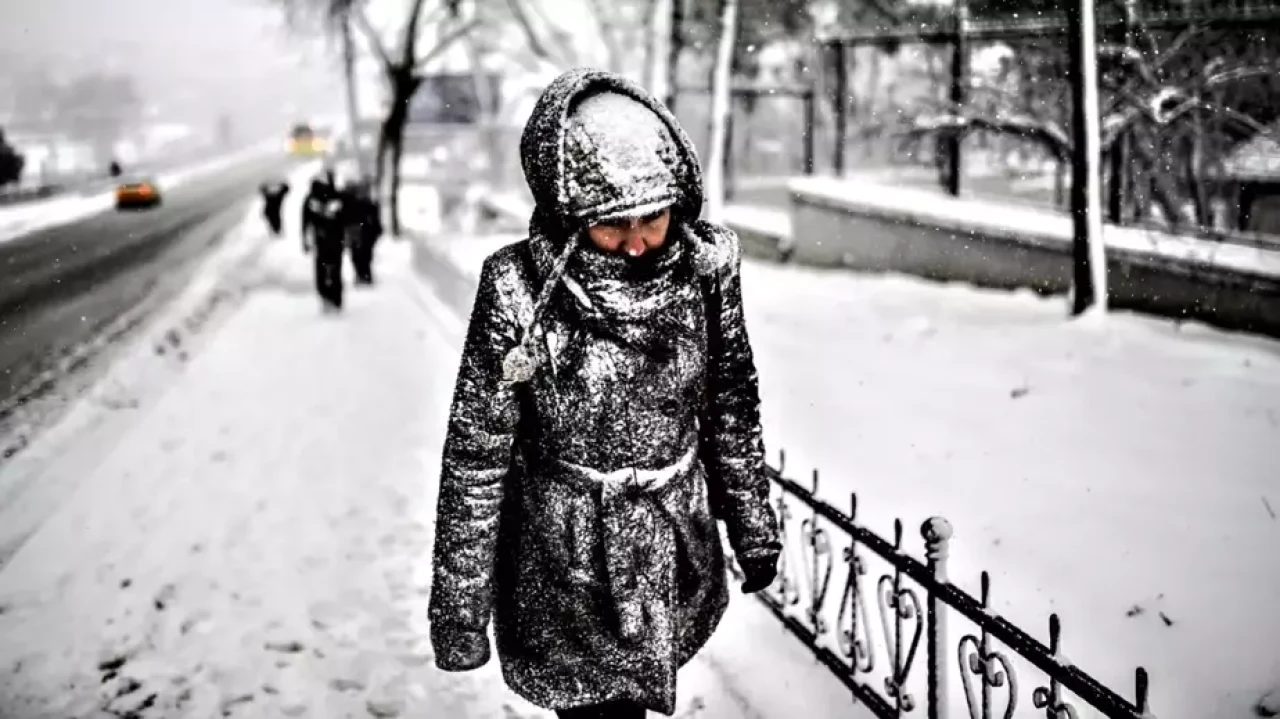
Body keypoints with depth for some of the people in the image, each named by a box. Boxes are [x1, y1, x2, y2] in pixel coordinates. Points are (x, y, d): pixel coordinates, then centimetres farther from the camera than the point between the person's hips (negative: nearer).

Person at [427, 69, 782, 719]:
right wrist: (459, 607, -8)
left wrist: (754, 530, 14)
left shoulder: (705, 267, -9)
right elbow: (476, 454, -12)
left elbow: (731, 406, 6)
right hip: (566, 567, -3)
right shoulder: (522, 291, -19)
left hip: (677, 558, 4)